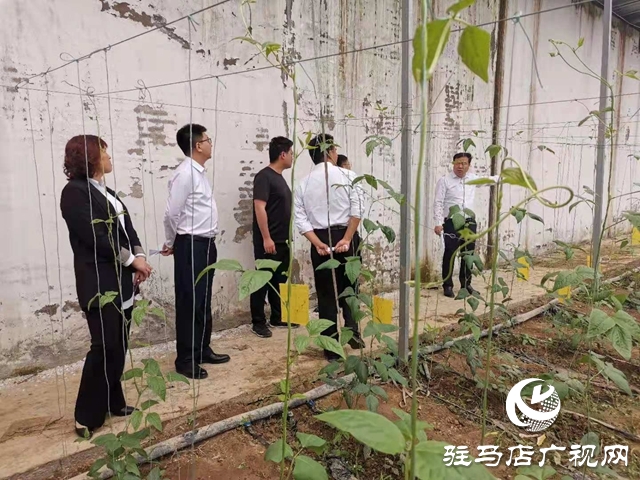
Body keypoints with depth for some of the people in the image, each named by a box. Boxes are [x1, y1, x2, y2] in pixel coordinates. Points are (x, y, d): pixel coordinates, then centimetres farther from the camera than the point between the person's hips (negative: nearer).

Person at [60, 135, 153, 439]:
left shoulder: (107, 192, 17)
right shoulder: (74, 192, -10)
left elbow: (127, 228, 10)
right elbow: (96, 237, -18)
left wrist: (139, 257, -7)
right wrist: (133, 260, -13)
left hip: (121, 281, 8)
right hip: (99, 284, -8)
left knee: (119, 347, 12)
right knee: (105, 348, -4)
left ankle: (113, 403, 26)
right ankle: (86, 417, 10)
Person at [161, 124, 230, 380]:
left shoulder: (199, 173, 13)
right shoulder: (185, 174, -17)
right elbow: (172, 214, -14)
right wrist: (171, 243, 2)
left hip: (206, 244, 9)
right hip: (191, 246, -9)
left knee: (204, 301, 16)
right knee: (190, 303, 0)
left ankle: (203, 350, 30)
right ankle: (186, 360, 13)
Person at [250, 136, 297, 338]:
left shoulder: (280, 177, 15)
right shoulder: (264, 176, -13)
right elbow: (259, 207, -19)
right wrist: (266, 238, -22)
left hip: (282, 241, 9)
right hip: (268, 241, -9)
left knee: (280, 281, 14)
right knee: (263, 281, -1)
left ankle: (278, 317, 25)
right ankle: (258, 322, 8)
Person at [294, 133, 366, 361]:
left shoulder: (303, 183, 6)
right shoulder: (347, 176, -2)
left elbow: (300, 219, -3)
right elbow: (357, 211, -13)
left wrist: (318, 244, -8)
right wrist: (346, 239, -12)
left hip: (319, 241, 2)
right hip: (346, 237, -2)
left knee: (326, 295, 9)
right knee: (349, 289, 19)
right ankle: (353, 333, 15)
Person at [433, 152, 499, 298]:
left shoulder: (473, 178, 9)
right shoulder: (444, 181, -6)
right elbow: (438, 203, -9)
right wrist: (438, 223, -16)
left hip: (469, 222, 5)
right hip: (452, 223, -5)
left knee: (469, 254, 10)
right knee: (450, 254, -1)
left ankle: (466, 284, 24)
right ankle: (448, 286, 9)